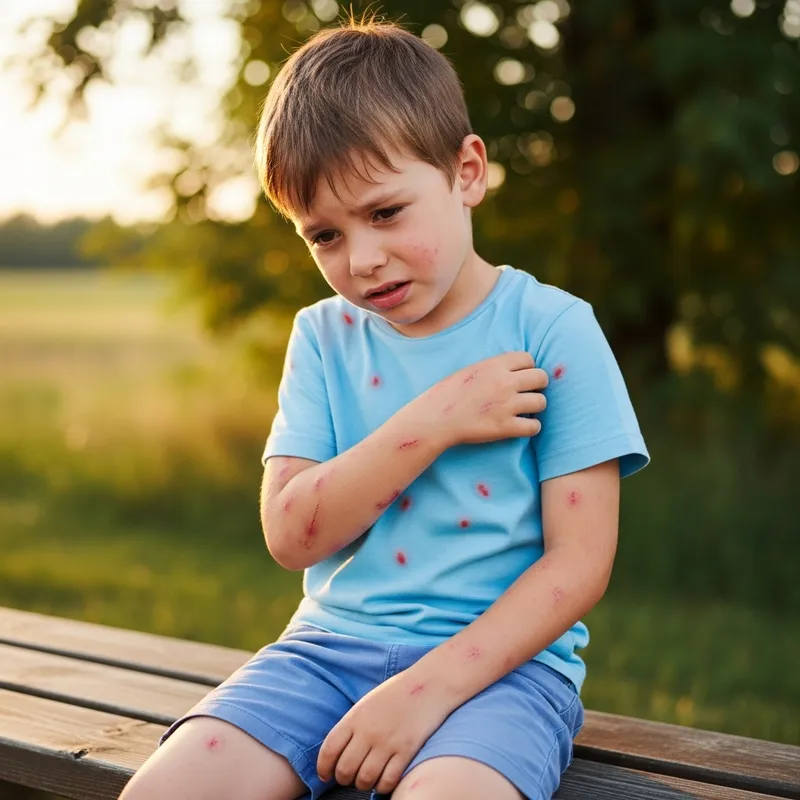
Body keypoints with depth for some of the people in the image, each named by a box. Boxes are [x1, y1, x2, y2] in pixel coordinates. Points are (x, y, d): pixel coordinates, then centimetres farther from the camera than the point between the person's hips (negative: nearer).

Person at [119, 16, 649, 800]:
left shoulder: (554, 331, -3)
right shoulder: (323, 337, 9)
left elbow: (579, 562, -8)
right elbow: (291, 535, -1)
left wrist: (428, 689, -17)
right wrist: (432, 422, -12)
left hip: (498, 656, -3)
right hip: (334, 644, 4)